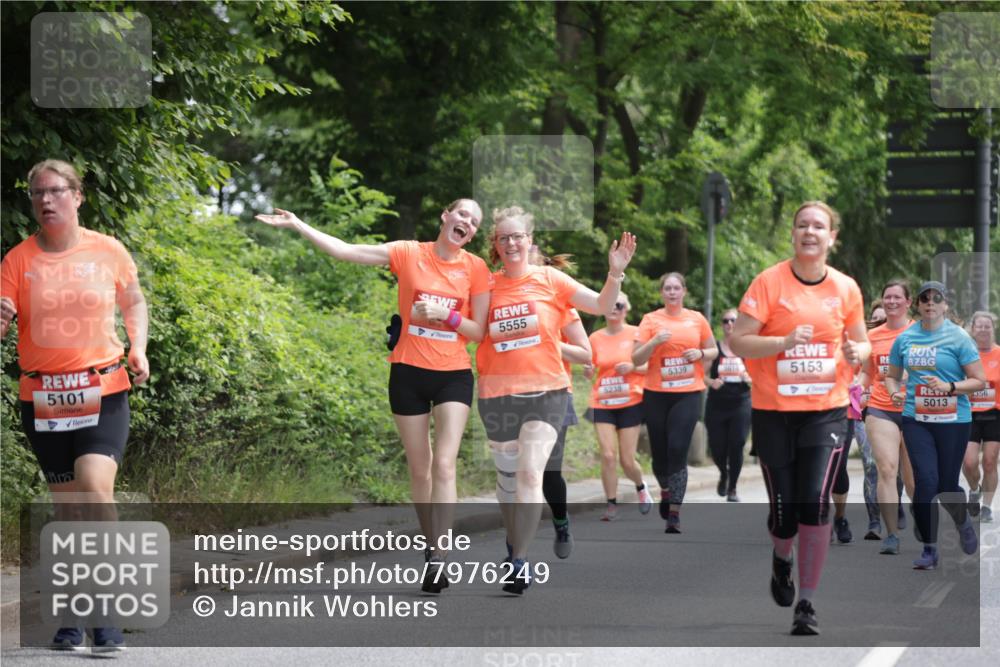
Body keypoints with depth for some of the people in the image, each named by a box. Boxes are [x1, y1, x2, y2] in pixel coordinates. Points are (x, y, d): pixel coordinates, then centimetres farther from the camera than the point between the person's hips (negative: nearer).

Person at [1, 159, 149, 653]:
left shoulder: (108, 251, 1)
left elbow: (134, 302, 17)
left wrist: (138, 347, 1)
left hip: (103, 393, -2)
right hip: (42, 397, 2)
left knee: (95, 488, -21)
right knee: (66, 504, 8)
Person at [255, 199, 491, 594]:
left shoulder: (476, 269, -1)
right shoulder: (409, 254, -2)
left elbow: (478, 331, 2)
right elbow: (346, 251, -6)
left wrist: (445, 315, -15)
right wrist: (297, 226, -10)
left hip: (453, 376, -1)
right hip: (409, 373, 1)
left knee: (444, 464, -14)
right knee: (419, 469, 8)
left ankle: (438, 557, -19)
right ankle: (431, 545, 21)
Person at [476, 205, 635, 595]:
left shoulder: (549, 280, -2)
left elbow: (601, 306, -6)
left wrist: (616, 273, -21)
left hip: (545, 391, -2)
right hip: (498, 393, 2)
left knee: (531, 473, -15)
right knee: (508, 476, 15)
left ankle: (520, 561, -13)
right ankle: (514, 544, 37)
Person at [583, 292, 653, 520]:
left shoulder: (636, 334, -2)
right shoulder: (595, 338, 5)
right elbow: (591, 373, 13)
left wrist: (633, 367, -18)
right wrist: (588, 370, -10)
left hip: (630, 403, -2)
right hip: (602, 404, 2)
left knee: (627, 460, 0)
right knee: (608, 455, -11)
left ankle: (641, 487, 32)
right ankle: (611, 505, 0)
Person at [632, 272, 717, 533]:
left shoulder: (697, 319, 7)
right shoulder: (651, 319, 1)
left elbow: (714, 351, 17)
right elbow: (636, 359, -2)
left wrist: (700, 353, -4)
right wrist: (655, 341, -18)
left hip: (688, 394, 0)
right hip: (656, 394, 1)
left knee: (678, 451, -12)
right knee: (660, 451, 8)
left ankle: (674, 513, -11)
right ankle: (665, 490, 40)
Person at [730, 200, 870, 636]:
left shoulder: (845, 288, 4)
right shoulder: (769, 282, -5)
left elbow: (860, 341, 18)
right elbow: (737, 342, -8)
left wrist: (856, 352, -6)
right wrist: (784, 342, -23)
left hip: (827, 411, 1)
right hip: (773, 412, -1)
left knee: (815, 504, -15)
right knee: (784, 510, 3)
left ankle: (806, 605, -5)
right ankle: (782, 559, 40)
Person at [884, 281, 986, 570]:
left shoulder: (958, 337, -5)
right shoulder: (904, 339, 6)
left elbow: (979, 381, -5)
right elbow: (891, 375, 19)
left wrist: (950, 387, -20)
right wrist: (894, 393, -3)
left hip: (953, 421, -2)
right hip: (916, 420, 2)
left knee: (947, 485, 3)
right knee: (925, 481, -10)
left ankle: (962, 520, 39)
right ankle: (929, 549, 1)